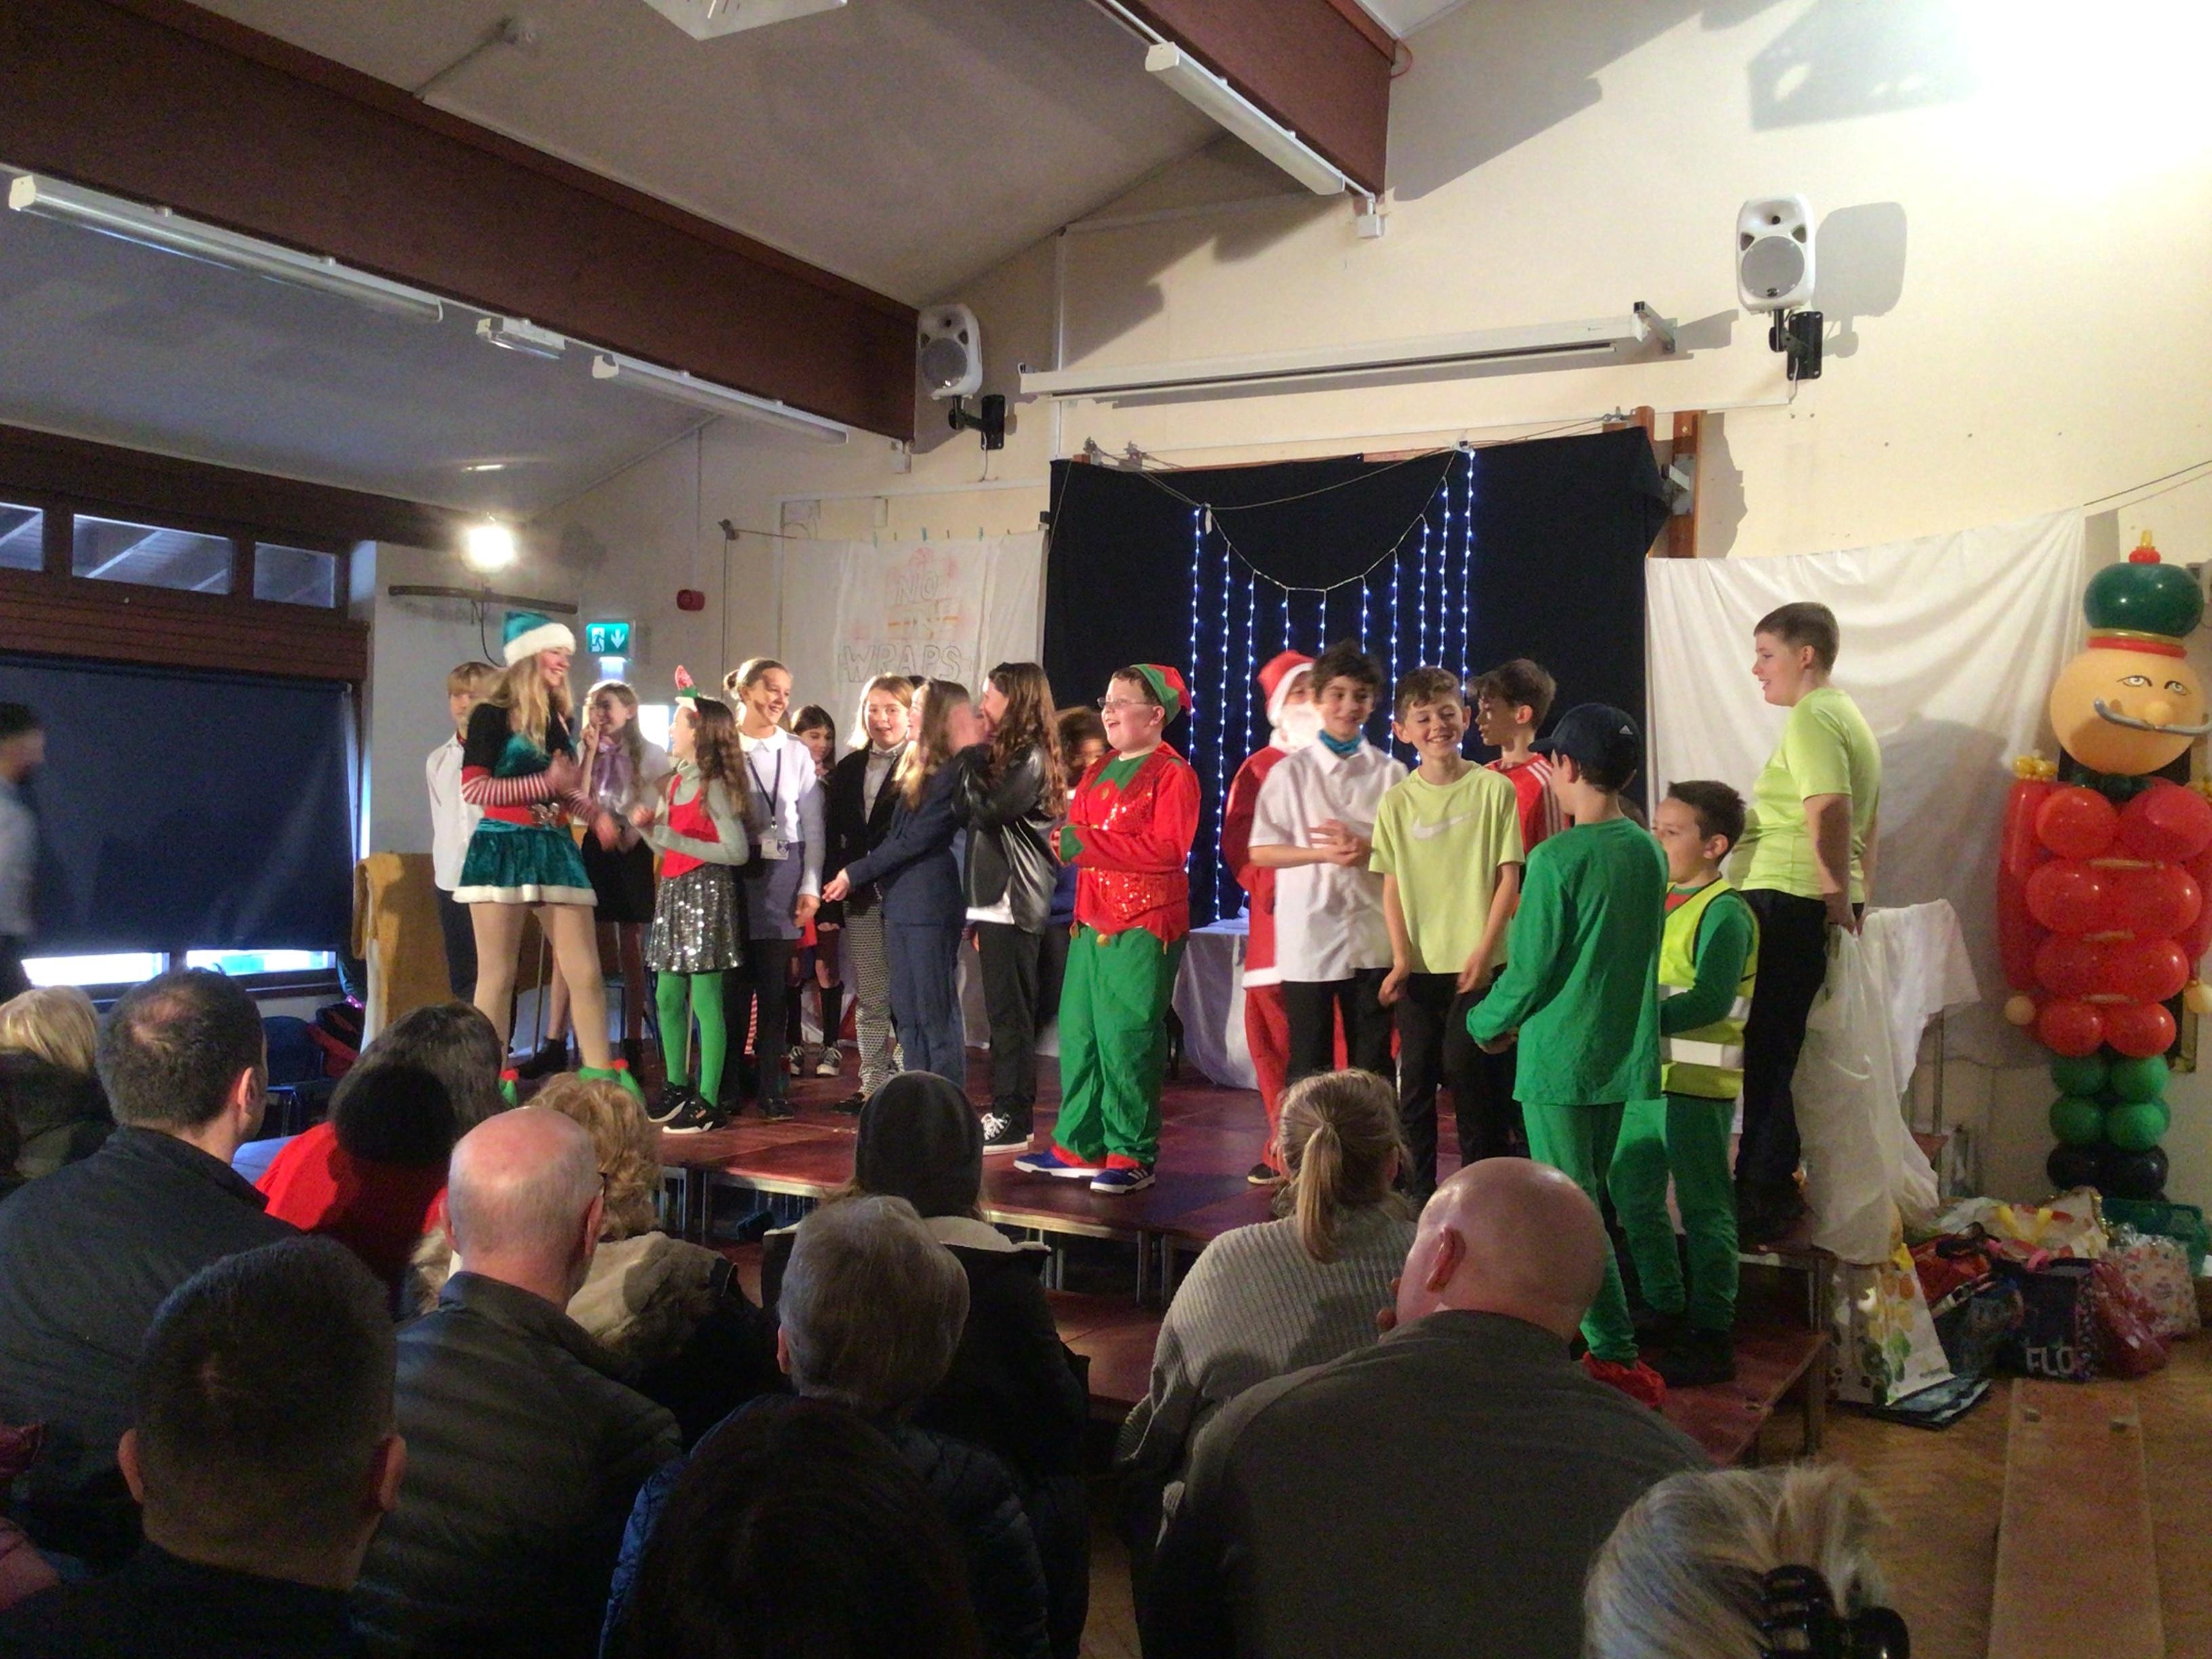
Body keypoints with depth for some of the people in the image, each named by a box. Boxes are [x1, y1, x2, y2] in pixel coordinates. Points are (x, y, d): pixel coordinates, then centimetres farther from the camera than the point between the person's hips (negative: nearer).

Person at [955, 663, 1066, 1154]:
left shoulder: (1030, 755, -10)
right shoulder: (1006, 753, 20)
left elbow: (989, 810, -19)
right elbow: (965, 814, 21)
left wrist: (970, 759, -8)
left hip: (1015, 901, -10)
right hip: (995, 898, 10)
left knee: (1011, 1012, -7)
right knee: (1004, 1012, 12)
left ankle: (1013, 1121, -4)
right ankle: (1003, 1109, 18)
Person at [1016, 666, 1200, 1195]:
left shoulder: (1172, 774, -6)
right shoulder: (1098, 774, 19)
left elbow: (1168, 849, -17)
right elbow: (1077, 832, 21)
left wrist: (1087, 843, -18)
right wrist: (1066, 839, -4)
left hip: (1144, 926, -8)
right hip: (1092, 921, 8)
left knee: (1127, 1040, -6)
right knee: (1078, 1034, 8)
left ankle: (1133, 1158, 3)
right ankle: (1077, 1148, 17)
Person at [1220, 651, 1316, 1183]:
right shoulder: (1261, 769, 11)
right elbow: (1241, 845, 3)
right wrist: (1275, 888, -11)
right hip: (1278, 926, 1)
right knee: (1277, 1045, 1)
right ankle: (1285, 1153, 10)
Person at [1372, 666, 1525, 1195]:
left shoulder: (1493, 789, -3)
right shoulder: (1397, 801, 4)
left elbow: (1509, 876, -4)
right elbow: (1392, 886, 4)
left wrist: (1484, 952, -11)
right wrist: (1401, 957, -7)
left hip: (1474, 964, -3)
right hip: (1419, 966, 3)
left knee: (1467, 1068, -4)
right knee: (1415, 1077, 7)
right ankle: (1417, 1193, 19)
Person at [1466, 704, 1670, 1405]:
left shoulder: (1557, 858, -17)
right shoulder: (1649, 854, 5)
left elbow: (1531, 970, -15)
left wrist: (1486, 1025, 4)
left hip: (1561, 1058, -7)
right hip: (1625, 1056, 7)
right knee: (1586, 1199, 18)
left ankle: (1618, 1359, -2)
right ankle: (1600, 1337, 30)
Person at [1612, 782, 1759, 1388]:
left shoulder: (1724, 912, -13)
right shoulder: (1658, 899, 12)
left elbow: (1711, 1001, -22)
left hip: (1698, 1083, -8)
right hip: (1647, 1072, 8)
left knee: (1703, 1209, 1)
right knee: (1633, 1197, 15)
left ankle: (1712, 1339, 11)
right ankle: (1666, 1314, 30)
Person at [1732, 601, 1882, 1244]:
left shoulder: (1810, 718, -11)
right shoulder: (1849, 715, 20)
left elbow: (1830, 811, -23)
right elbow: (1866, 820, 24)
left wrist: (1836, 898, -19)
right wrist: (1856, 896, 24)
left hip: (1788, 901, -10)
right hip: (1819, 903, 10)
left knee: (1764, 1052, -4)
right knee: (1781, 1048, 15)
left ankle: (1762, 1196, 1)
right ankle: (1774, 1185, 23)